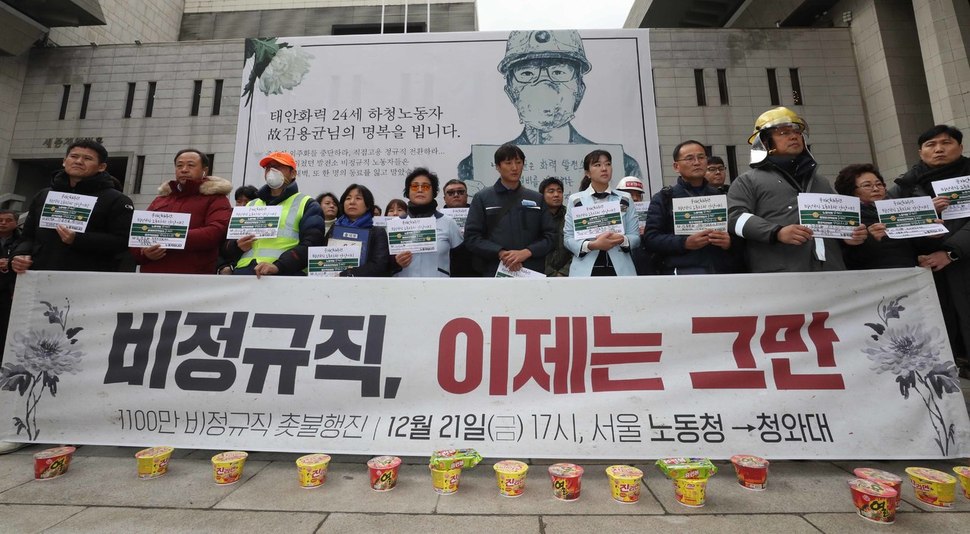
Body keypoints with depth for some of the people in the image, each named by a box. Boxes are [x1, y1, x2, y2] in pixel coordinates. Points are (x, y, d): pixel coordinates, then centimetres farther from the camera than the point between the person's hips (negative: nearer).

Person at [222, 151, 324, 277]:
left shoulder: (306, 204, 9)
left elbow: (311, 245, -7)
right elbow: (226, 247, 26)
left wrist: (278, 265, -19)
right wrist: (238, 246, 3)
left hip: (284, 273, -4)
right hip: (244, 271, 4)